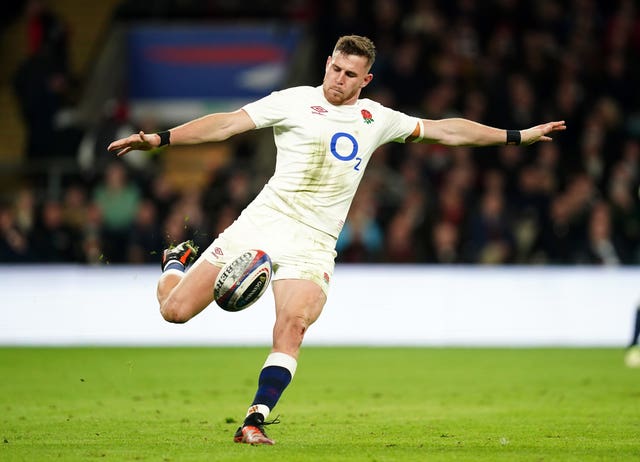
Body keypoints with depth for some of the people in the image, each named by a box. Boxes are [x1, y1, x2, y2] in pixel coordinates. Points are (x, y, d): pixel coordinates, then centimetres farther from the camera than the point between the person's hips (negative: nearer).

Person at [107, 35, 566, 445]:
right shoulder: (294, 102, 2)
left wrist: (518, 136, 22)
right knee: (175, 310, -5)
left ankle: (256, 421, -22)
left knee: (293, 324, -27)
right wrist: (159, 139, -12)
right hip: (262, 222, -2)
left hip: (314, 245, 2)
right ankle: (178, 261, 29)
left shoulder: (377, 118, 14)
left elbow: (445, 130, 23)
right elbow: (226, 123, -3)